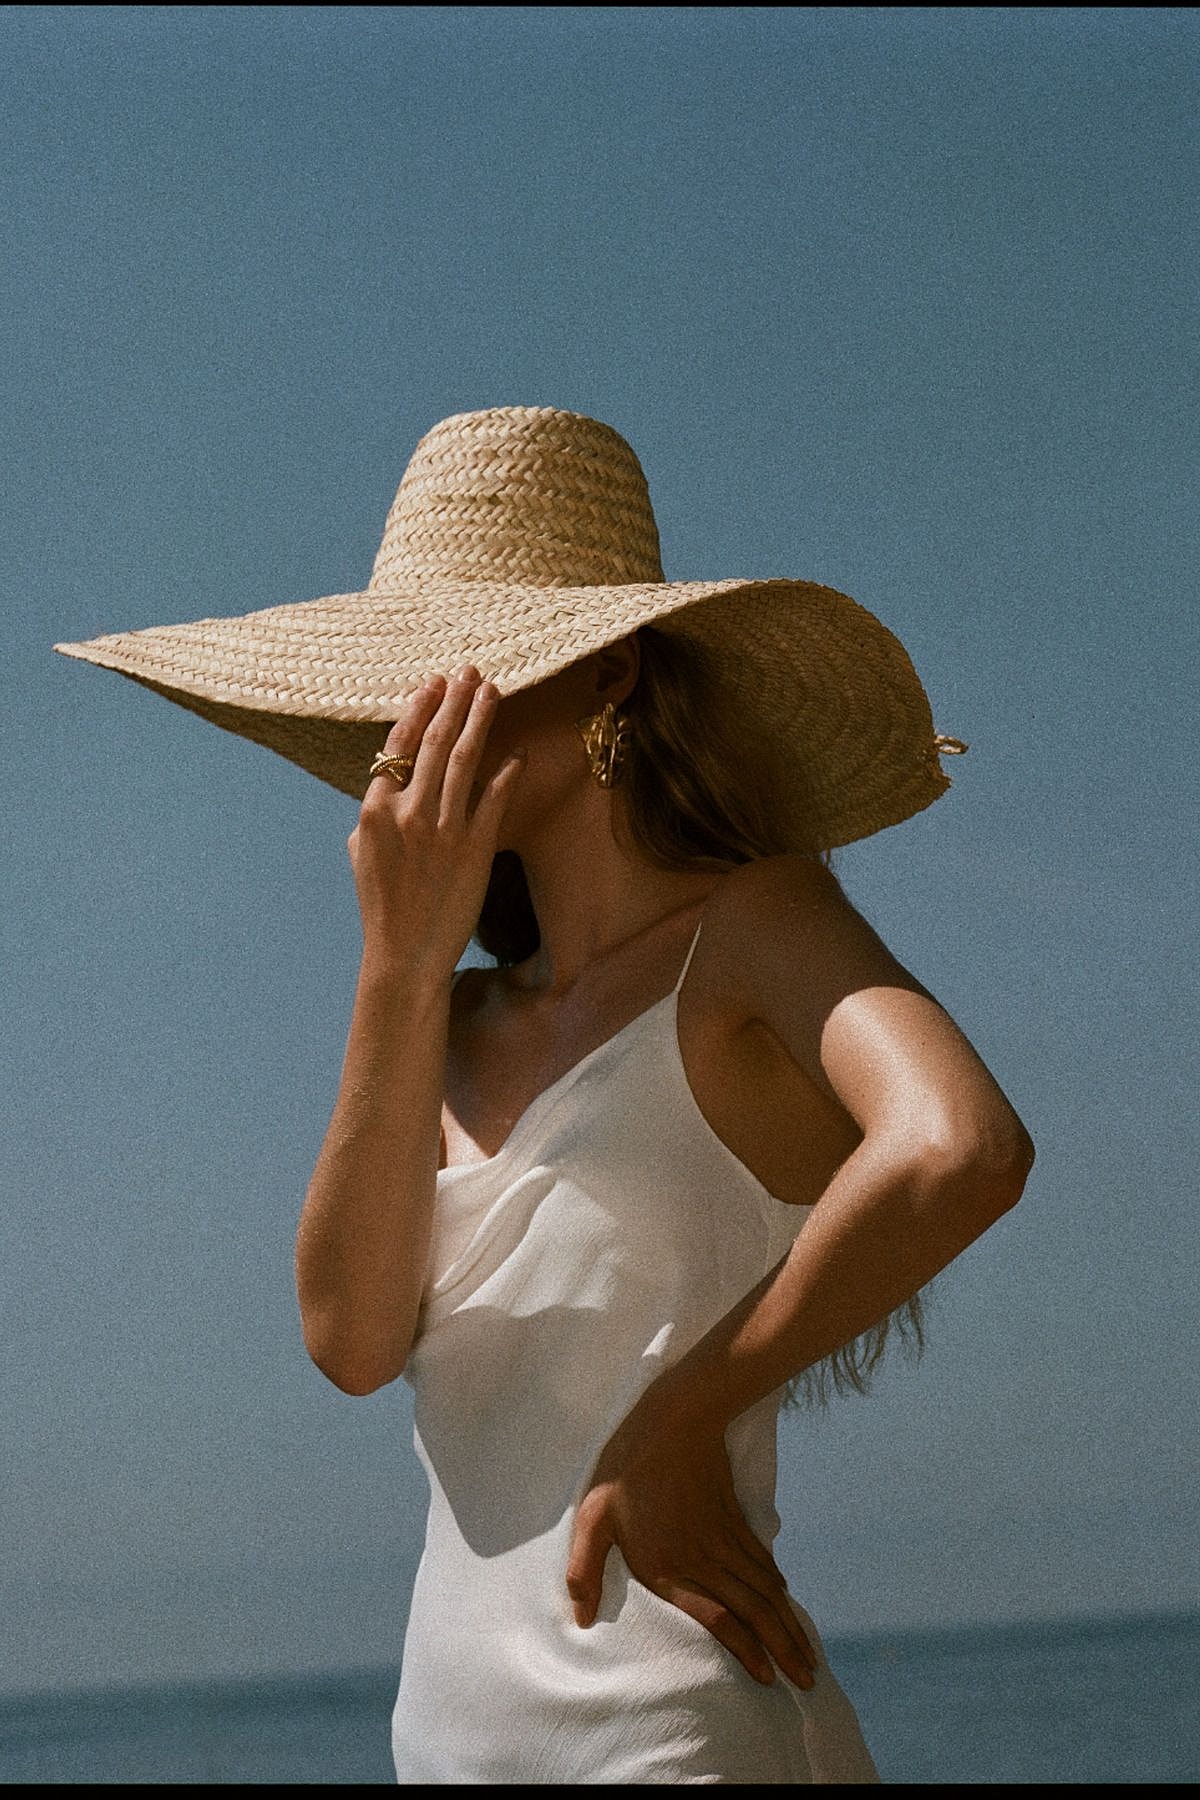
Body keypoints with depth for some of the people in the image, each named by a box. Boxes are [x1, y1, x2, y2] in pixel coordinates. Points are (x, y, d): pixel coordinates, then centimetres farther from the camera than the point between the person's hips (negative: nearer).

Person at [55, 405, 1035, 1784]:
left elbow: (963, 1152, -23)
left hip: (676, 1723, -6)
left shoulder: (755, 914, -3)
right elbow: (353, 1338, -2)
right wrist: (398, 967, -10)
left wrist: (682, 1417, -14)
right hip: (453, 1725, 6)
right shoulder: (464, 1023, 13)